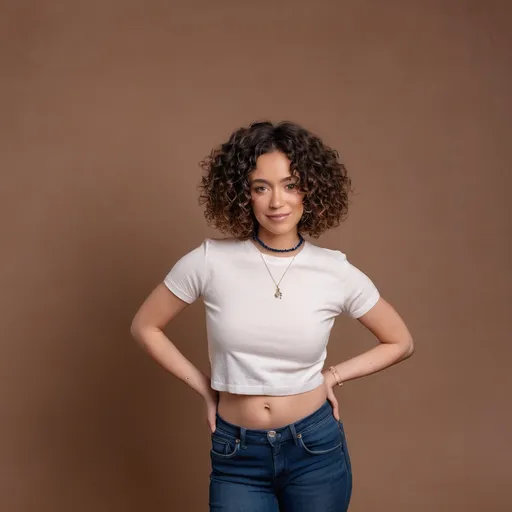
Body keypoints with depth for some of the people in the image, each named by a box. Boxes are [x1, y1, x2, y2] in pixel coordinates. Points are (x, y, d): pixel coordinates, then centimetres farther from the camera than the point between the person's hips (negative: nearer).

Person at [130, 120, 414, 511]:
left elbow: (400, 342, 5)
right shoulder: (210, 262, -12)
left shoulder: (337, 272, -9)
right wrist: (204, 387, -1)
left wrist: (333, 376, -3)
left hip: (316, 448, 1)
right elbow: (146, 327, 1)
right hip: (236, 456, 0)